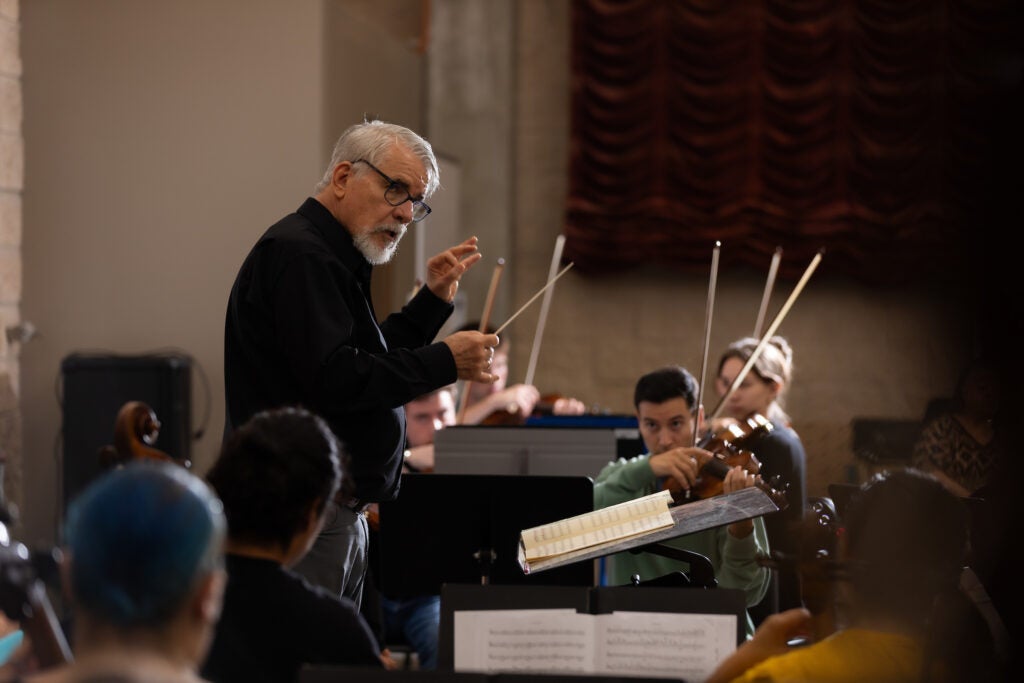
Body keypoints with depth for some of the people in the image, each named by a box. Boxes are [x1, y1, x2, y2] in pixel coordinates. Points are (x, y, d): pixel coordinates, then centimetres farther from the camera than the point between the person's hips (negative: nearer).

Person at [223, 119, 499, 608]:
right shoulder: (298, 254, -12)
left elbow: (373, 363, 25)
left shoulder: (333, 257, 21)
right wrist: (445, 363, -15)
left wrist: (433, 299, 18)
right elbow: (335, 379, -21)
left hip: (342, 515, 11)